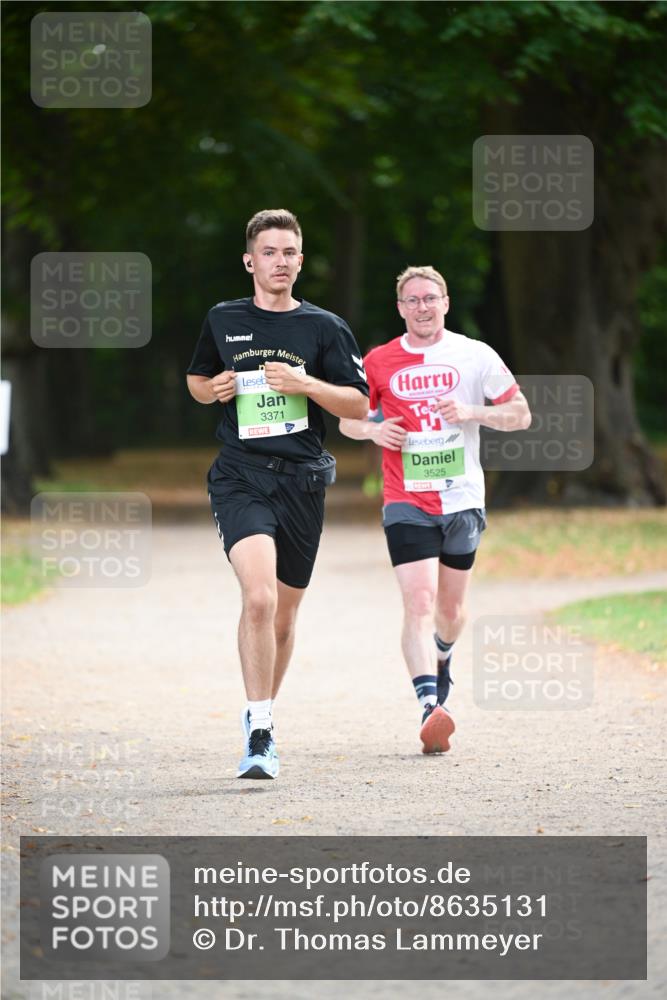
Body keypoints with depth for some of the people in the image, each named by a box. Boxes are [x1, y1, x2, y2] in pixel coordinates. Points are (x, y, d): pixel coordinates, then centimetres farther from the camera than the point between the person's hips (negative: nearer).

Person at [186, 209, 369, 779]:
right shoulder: (223, 321, 8)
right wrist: (211, 389, 0)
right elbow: (197, 380, 23)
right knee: (259, 597, -23)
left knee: (284, 611, 11)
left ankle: (263, 719, 34)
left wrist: (306, 385, -11)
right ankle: (259, 733, -20)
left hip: (302, 480, 2)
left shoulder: (324, 327, 5)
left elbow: (359, 405, 4)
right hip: (240, 479, -2)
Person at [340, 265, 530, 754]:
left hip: (463, 500, 1)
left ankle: (442, 657, 48)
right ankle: (430, 707, -26)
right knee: (419, 602, -17)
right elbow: (347, 420, 15)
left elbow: (521, 415, 4)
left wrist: (472, 412, -13)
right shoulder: (379, 362, 3)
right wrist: (373, 430, -8)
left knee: (450, 606, 13)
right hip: (407, 502, -1)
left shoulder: (475, 355, 1)